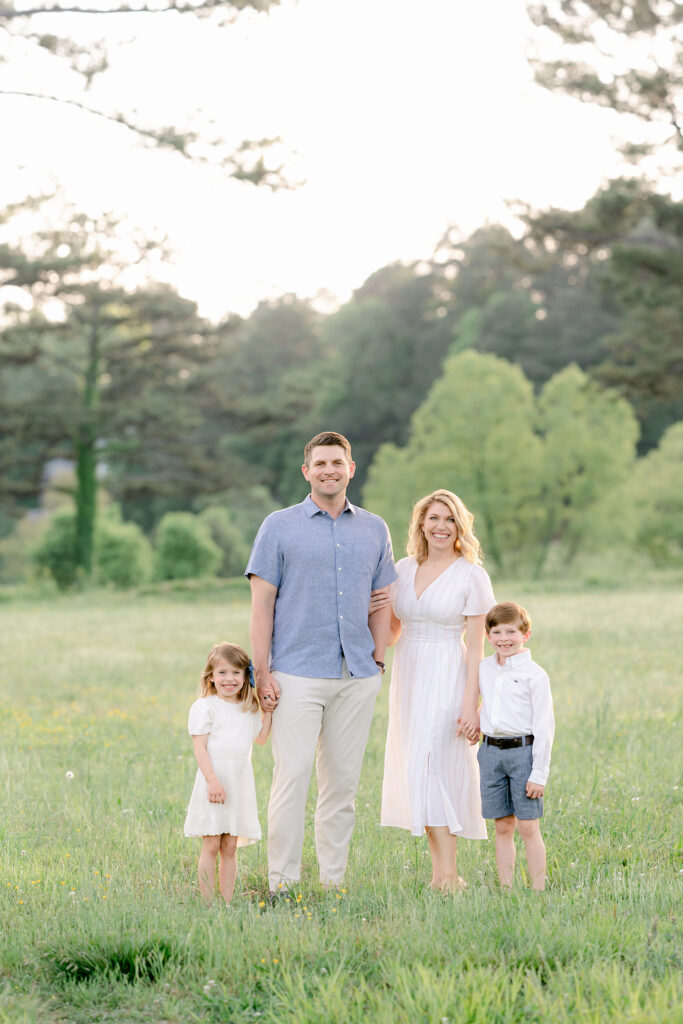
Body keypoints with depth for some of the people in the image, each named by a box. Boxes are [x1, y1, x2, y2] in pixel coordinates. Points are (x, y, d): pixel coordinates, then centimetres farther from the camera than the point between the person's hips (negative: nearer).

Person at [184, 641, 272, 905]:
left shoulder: (248, 709, 14)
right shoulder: (204, 707, -5)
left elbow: (260, 737, 26)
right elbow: (199, 747, -10)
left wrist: (267, 710, 16)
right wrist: (212, 779, -19)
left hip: (240, 784, 5)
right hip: (214, 780, -5)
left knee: (230, 847, 7)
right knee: (211, 845, -5)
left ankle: (227, 900, 10)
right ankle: (207, 903, -2)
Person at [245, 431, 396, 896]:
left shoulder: (374, 529, 13)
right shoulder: (280, 527, 2)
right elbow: (261, 603, -1)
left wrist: (378, 662, 7)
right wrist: (263, 672, -8)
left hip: (357, 678, 4)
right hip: (298, 676, -3)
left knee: (344, 782, 6)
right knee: (293, 776, -10)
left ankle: (334, 881, 12)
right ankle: (282, 881, -6)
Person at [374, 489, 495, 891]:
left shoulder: (471, 575, -6)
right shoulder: (404, 569, 10)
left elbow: (476, 646, -8)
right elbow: (391, 633, 16)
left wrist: (471, 703, -14)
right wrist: (373, 612, -6)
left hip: (446, 680, -6)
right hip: (409, 677, 6)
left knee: (429, 769, -14)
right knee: (415, 771, 5)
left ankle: (449, 873, -10)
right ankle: (441, 869, 11)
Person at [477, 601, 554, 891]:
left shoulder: (534, 675, -7)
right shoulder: (483, 669, 8)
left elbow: (544, 727, -8)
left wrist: (539, 773, -11)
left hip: (523, 750, -4)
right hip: (491, 751, 5)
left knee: (528, 826, -4)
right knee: (502, 827, 8)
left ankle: (538, 889, 1)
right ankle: (505, 888, 12)